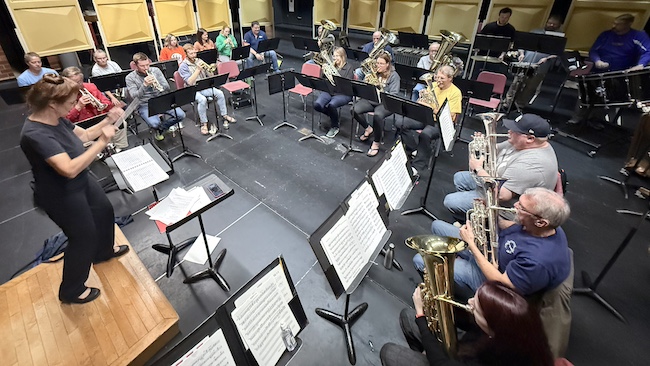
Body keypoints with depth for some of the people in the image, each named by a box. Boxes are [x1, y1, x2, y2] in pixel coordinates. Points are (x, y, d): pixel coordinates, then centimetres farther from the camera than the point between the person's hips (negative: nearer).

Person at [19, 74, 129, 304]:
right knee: (84, 236, 5)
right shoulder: (36, 134, -34)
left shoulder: (56, 119, -7)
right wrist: (102, 143, -40)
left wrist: (108, 121, -6)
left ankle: (104, 251, 53)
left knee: (104, 211, 25)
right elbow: (70, 169, -41)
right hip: (61, 196, -9)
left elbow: (84, 135, 9)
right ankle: (71, 291, 28)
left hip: (81, 182, 9)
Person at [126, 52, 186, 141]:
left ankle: (160, 128, 6)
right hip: (145, 105, -3)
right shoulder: (130, 78, -4)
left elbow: (167, 88, 0)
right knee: (154, 123, -31)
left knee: (181, 115, -19)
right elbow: (135, 96, -15)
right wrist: (144, 85, -30)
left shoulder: (156, 70, 4)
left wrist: (159, 85, -24)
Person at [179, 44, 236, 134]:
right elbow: (190, 82, -21)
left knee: (220, 93, -18)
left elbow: (210, 76, 9)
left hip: (204, 86, 5)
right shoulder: (183, 66, -8)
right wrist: (198, 69, -22)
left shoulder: (199, 61, 7)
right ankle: (204, 123, -22)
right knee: (202, 99, -35)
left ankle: (224, 115, -3)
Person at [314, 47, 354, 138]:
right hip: (329, 90, 5)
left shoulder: (349, 67, 1)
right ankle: (333, 116, 7)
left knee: (331, 105, -35)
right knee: (317, 104, -23)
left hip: (343, 93, -5)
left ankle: (334, 127, -7)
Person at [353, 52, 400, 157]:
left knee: (377, 115, -38)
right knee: (355, 110, -23)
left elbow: (393, 95, -12)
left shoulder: (394, 76, -4)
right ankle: (368, 128, 6)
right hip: (370, 100, 5)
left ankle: (376, 144, -19)